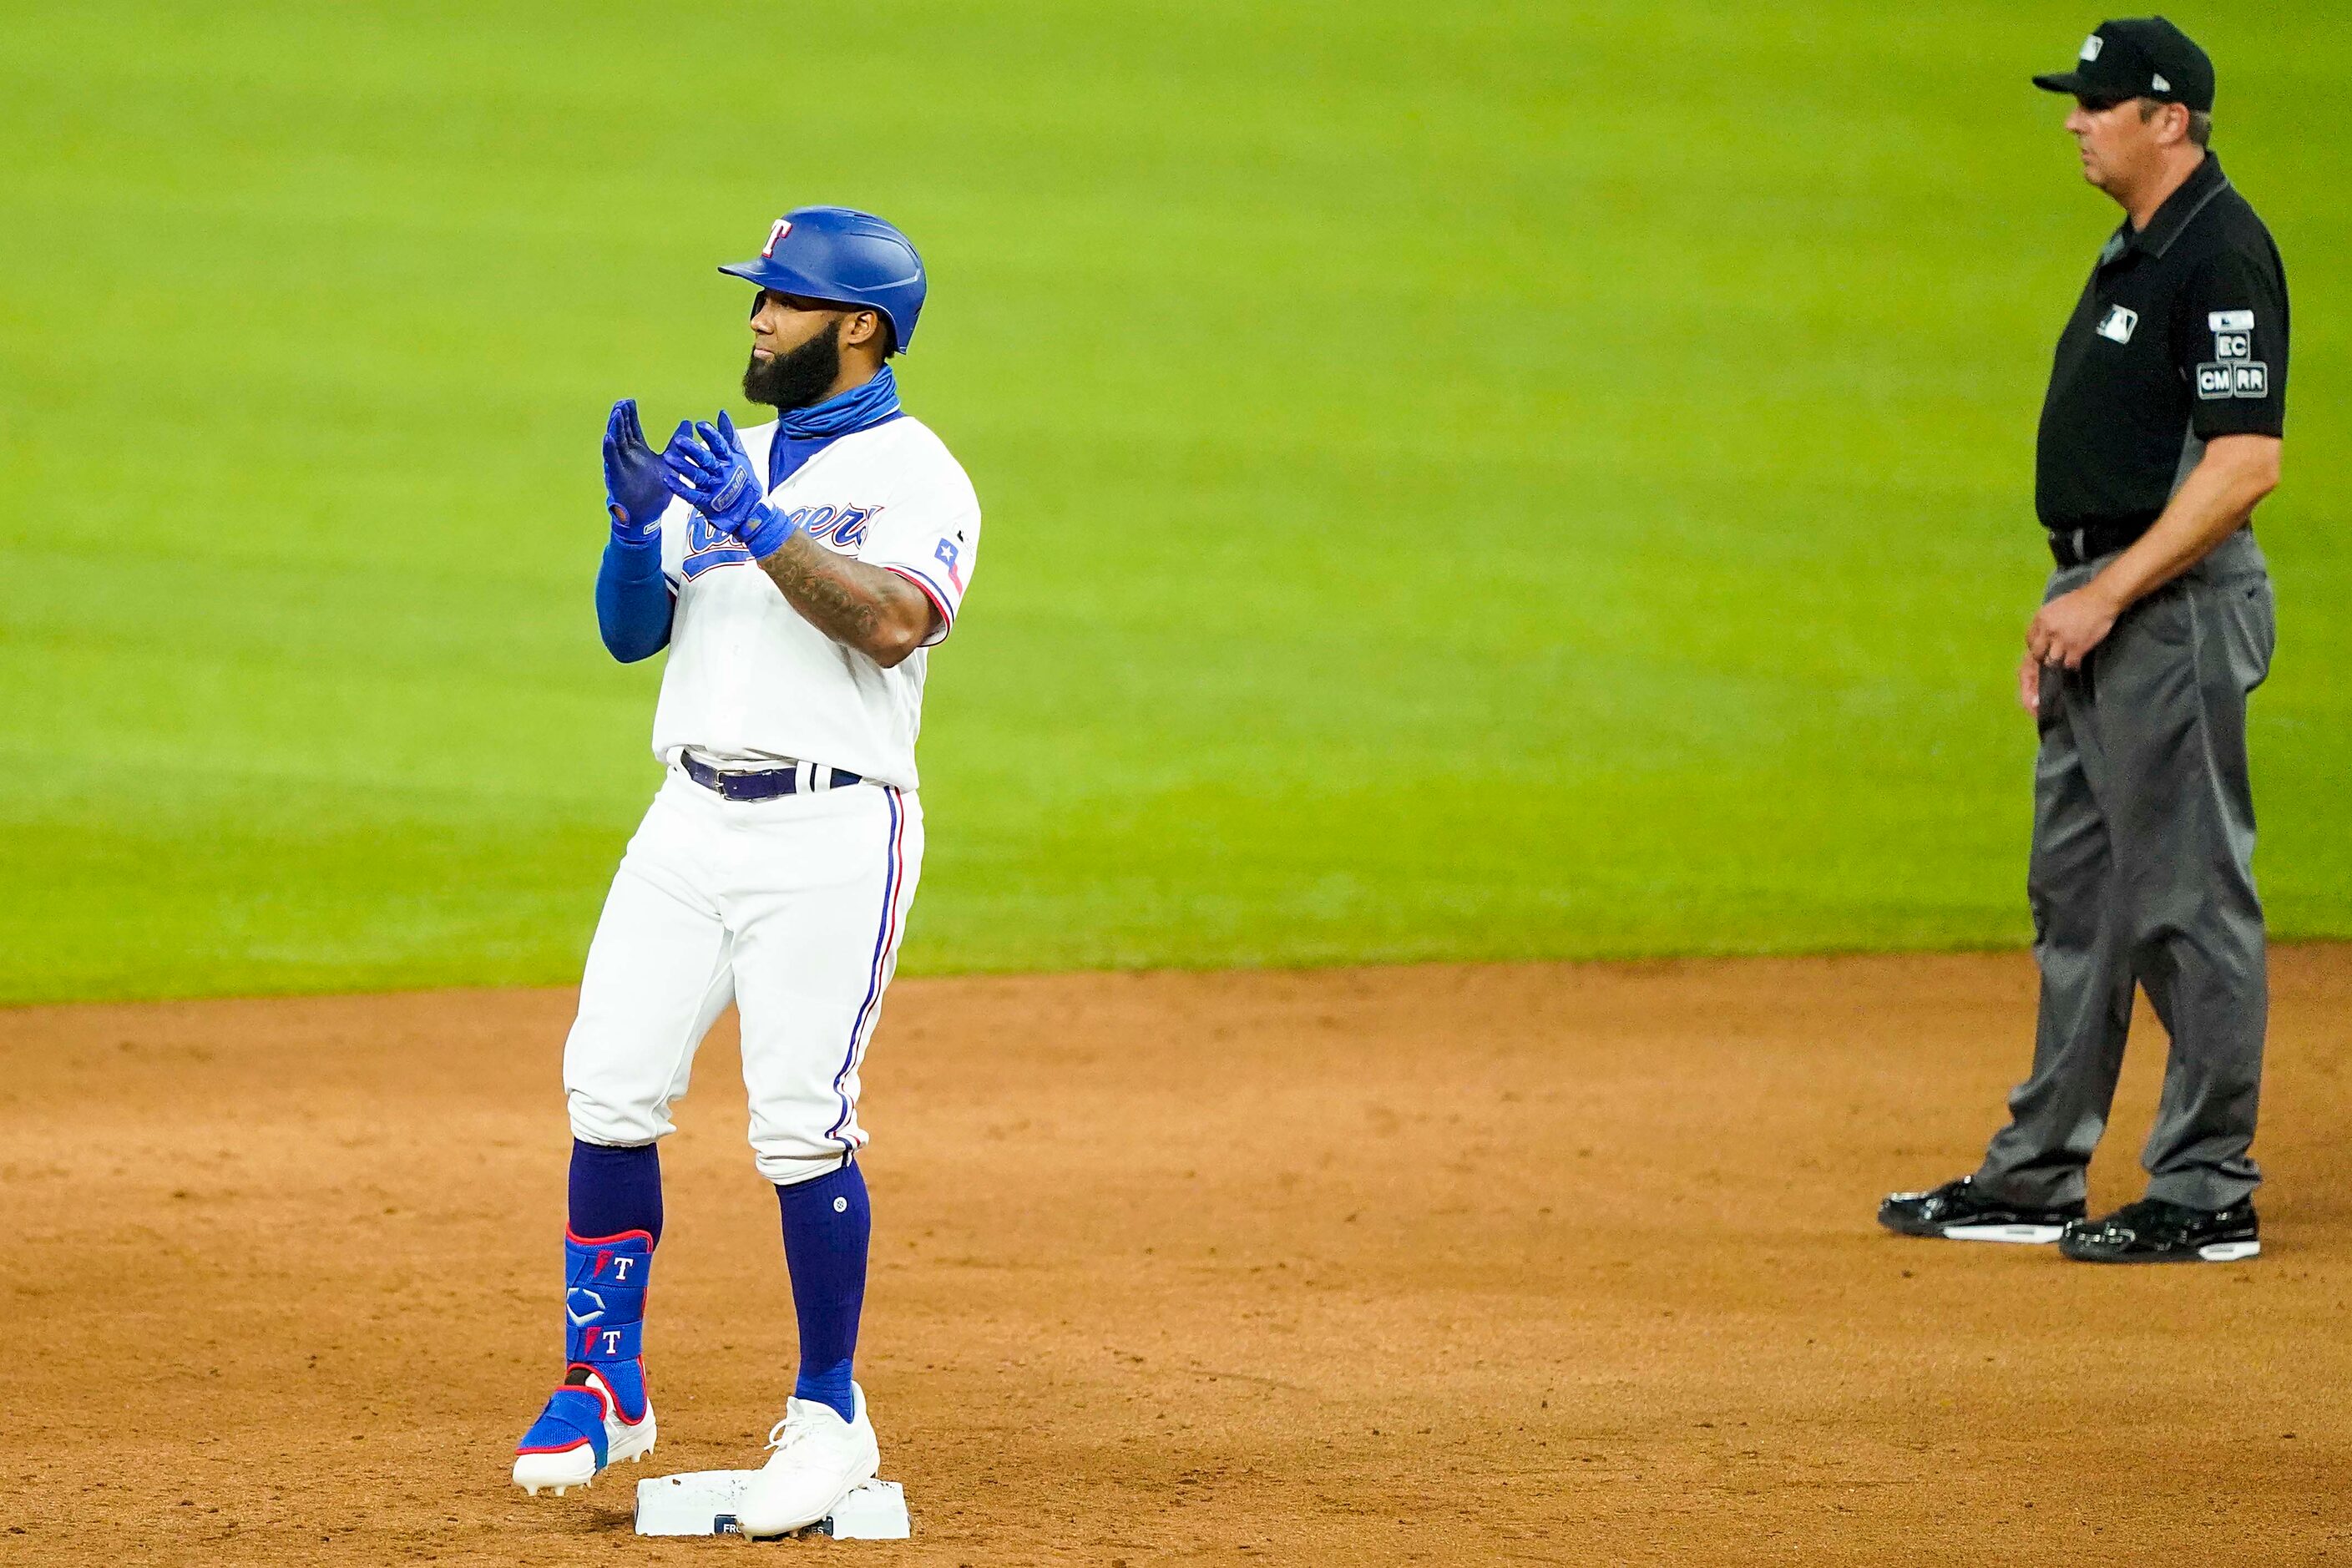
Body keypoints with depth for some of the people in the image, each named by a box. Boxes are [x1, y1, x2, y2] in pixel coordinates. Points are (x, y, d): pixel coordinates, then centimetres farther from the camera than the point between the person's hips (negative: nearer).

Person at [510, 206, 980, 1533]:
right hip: (691, 818, 7)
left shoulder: (917, 477, -3)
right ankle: (606, 1386, 9)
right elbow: (631, 631, 14)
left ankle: (831, 1416, 3)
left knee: (802, 1126, -8)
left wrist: (760, 529, -27)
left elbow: (893, 623, -22)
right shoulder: (728, 465, 18)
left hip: (830, 836, -6)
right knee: (610, 1088, -1)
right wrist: (639, 521, -4)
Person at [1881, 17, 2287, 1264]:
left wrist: (2110, 595, -21)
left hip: (2175, 603, -11)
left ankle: (2207, 1196, -1)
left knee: (2187, 899, -6)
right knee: (2076, 892, 13)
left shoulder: (2220, 254, -16)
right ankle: (2037, 1180, 19)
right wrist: (2067, 607, 18)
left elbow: (2246, 461, -23)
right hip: (2104, 606, 11)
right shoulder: (2135, 251, 16)